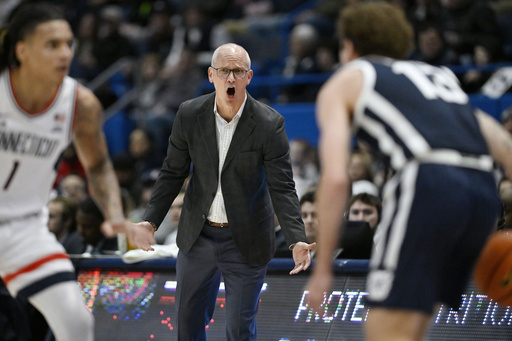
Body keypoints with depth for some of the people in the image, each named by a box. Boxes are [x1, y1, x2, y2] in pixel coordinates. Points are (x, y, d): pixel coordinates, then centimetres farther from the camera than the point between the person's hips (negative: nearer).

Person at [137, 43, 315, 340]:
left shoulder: (269, 124, -16)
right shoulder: (190, 115, -8)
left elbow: (282, 187, -15)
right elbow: (173, 173, 2)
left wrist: (297, 240, -27)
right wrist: (150, 221, -6)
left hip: (245, 242, -3)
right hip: (198, 237, 3)